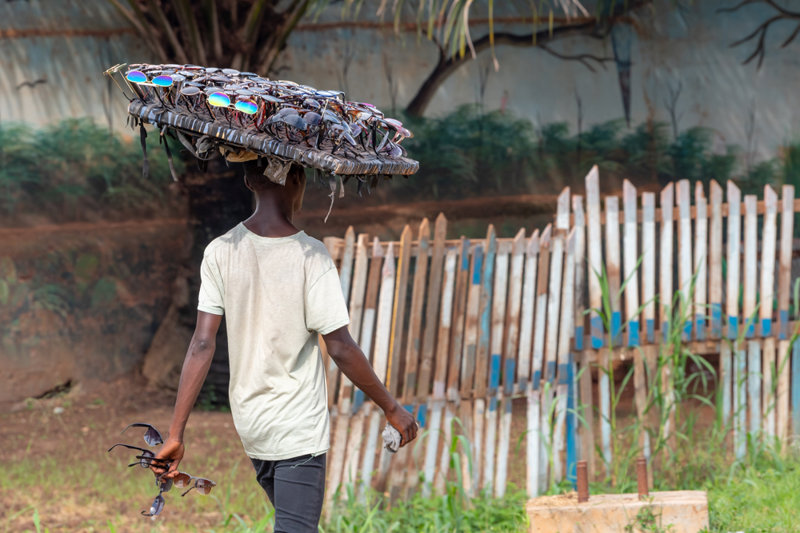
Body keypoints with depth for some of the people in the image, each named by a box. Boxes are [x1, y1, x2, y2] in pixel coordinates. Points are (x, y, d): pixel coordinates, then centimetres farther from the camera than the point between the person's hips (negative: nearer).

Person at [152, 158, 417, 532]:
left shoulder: (220, 252, -6)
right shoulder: (310, 256, -17)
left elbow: (202, 346, -10)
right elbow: (341, 350, -16)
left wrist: (176, 434, -8)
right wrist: (391, 408, -3)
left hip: (249, 426, 5)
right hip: (299, 431, -5)